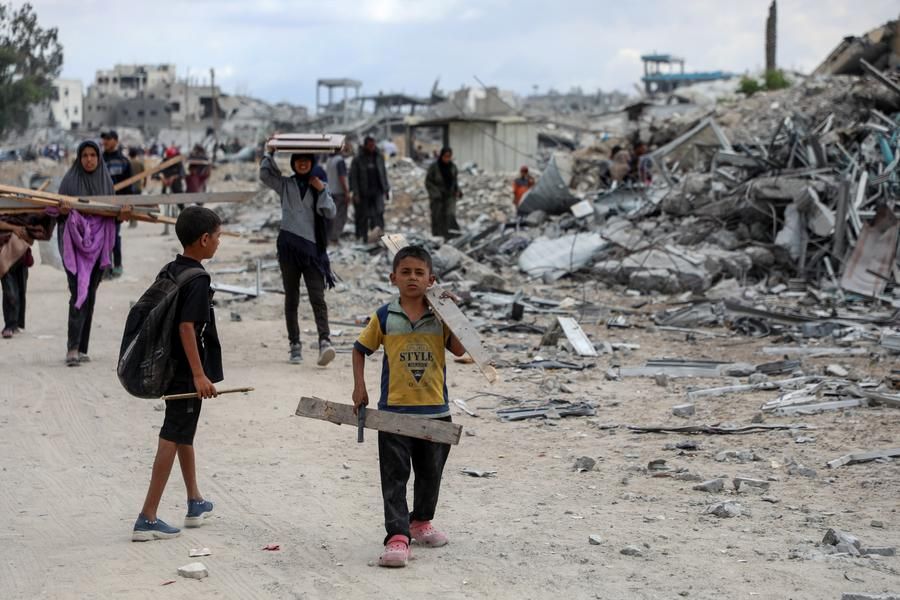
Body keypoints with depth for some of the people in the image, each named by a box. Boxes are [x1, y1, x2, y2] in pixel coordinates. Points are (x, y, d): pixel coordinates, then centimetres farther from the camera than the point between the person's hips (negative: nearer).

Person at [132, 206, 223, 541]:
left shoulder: (170, 271, 8)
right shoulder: (197, 280, -18)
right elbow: (187, 327, -26)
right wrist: (199, 375, -29)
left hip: (170, 366, 9)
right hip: (187, 372, -9)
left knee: (184, 434, 22)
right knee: (173, 438, -6)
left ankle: (195, 503, 38)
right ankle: (148, 519, -6)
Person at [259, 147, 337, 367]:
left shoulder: (320, 186, 11)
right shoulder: (285, 184, 9)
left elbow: (331, 212, 1)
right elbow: (264, 174, -6)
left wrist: (321, 191, -8)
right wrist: (269, 151, -3)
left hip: (312, 247, -1)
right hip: (289, 246, 1)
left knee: (317, 297, -13)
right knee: (291, 298, 5)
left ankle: (324, 341, -26)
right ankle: (295, 345, 10)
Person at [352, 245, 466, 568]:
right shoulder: (384, 317, -2)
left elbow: (460, 349, -11)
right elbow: (360, 349, 9)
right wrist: (359, 388, 1)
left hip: (435, 411, 2)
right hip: (394, 412, -2)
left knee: (430, 474, 17)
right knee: (394, 478, -6)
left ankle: (420, 522, 38)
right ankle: (397, 537, -8)